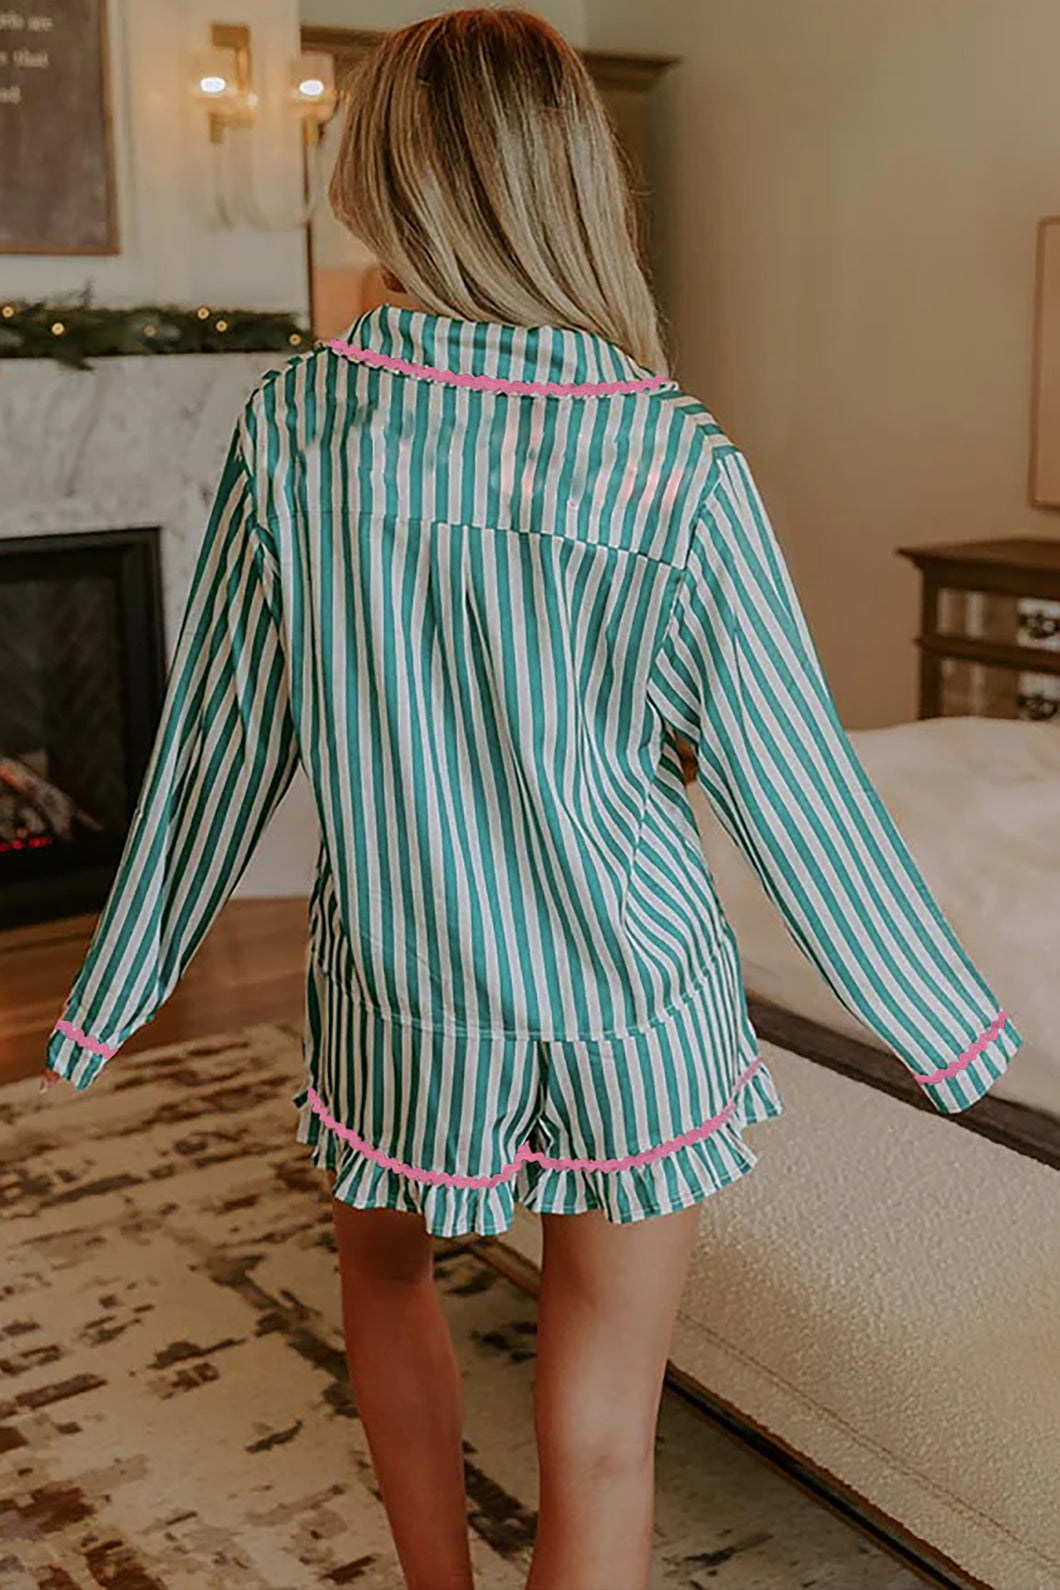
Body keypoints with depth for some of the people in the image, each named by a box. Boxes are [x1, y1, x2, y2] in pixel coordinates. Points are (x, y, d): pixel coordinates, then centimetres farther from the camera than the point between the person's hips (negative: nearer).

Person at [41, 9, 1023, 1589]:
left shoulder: (299, 421, -11)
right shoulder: (680, 466, -16)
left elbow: (220, 740, -5)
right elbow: (795, 787, -10)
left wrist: (115, 989, 10)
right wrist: (948, 1023, 4)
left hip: (400, 999, 2)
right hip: (639, 1014, -1)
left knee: (383, 1265, 32)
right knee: (600, 1436, 12)